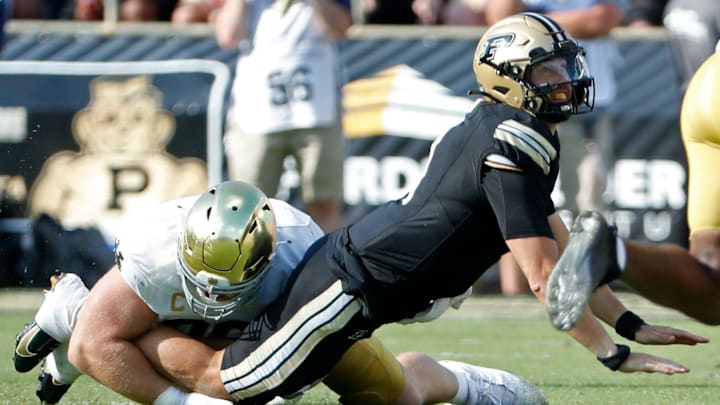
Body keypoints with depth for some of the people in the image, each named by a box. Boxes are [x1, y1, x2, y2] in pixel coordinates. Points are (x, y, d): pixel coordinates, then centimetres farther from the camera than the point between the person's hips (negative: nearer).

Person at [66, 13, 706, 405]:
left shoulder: (493, 130, 13)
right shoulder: (517, 144, -19)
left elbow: (560, 245, 19)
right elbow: (542, 275, -20)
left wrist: (628, 322, 15)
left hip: (350, 254, 10)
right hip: (352, 284, -10)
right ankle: (107, 325, 9)